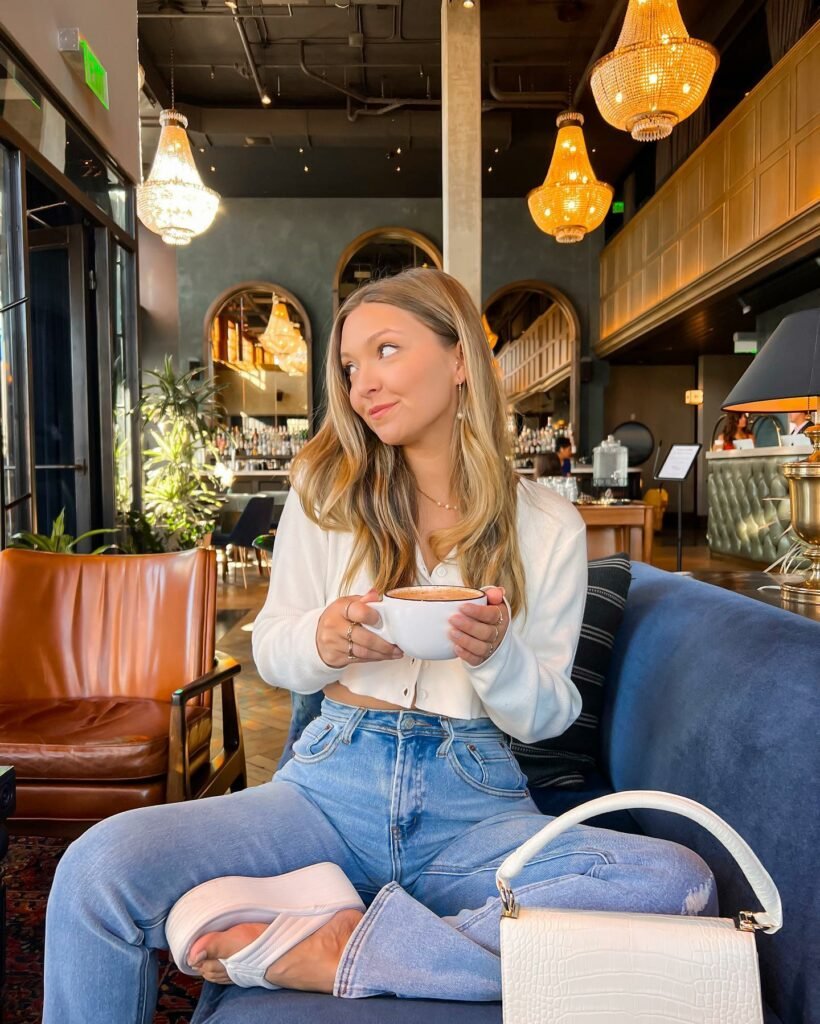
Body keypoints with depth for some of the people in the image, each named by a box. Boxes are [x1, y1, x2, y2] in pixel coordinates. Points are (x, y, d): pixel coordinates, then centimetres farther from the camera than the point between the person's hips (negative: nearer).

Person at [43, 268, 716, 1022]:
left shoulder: (549, 527, 2)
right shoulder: (326, 493, 4)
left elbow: (546, 718, 5)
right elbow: (269, 648, 9)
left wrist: (497, 655, -17)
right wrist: (322, 641, -15)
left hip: (477, 803, 2)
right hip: (333, 784, -1)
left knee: (679, 882, -26)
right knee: (98, 868, -24)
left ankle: (347, 955, -16)